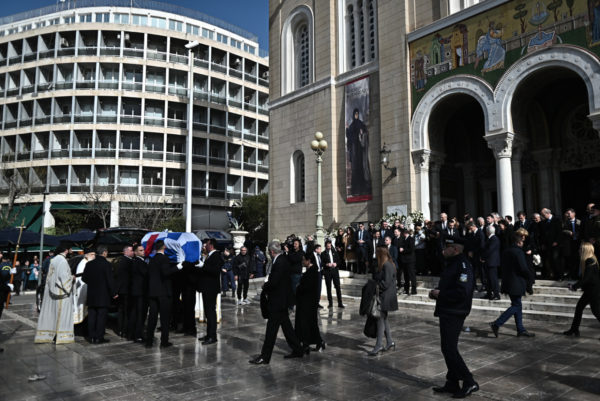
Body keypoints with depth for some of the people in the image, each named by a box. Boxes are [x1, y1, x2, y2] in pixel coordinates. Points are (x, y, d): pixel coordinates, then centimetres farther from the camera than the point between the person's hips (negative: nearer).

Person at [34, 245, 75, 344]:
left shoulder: (53, 260, 9)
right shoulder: (62, 260, -16)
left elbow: (51, 275, 14)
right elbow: (64, 276, -19)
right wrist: (71, 277, -2)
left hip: (52, 290, 8)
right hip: (61, 291, -8)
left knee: (50, 312, 12)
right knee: (61, 311, -1)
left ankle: (45, 335, 16)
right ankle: (61, 335, 2)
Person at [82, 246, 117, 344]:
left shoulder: (89, 264, 4)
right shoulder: (106, 264, -13)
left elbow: (84, 278, 9)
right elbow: (110, 280, -14)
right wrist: (113, 293, -5)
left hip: (91, 295, 5)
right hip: (103, 295, -5)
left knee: (91, 316, 11)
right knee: (101, 316, 2)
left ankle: (92, 337, 16)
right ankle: (99, 337, 4)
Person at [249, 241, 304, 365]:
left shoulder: (279, 263, -22)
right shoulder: (282, 260, 9)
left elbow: (273, 282, -27)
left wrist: (264, 286, -9)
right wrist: (267, 284, 3)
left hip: (278, 301, -10)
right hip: (281, 300, 10)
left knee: (271, 329, -2)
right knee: (286, 326, 18)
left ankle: (264, 357, 6)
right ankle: (297, 350, 27)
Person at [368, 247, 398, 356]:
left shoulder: (387, 266, -17)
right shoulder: (383, 265, 14)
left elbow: (386, 283, -22)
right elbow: (377, 278, 17)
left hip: (385, 298, -10)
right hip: (382, 297, 10)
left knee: (381, 319, -6)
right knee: (383, 319, 15)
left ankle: (379, 345, -2)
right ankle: (389, 341, 25)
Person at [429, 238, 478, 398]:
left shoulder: (463, 265, -18)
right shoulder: (451, 264, 15)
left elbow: (462, 292, -28)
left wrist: (440, 294, -18)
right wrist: (436, 292, 5)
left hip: (454, 314, -10)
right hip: (447, 312, 10)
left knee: (449, 349, -8)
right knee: (448, 349, 15)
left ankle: (469, 382, 2)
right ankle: (452, 384, 25)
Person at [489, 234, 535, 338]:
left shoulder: (506, 251, 10)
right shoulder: (518, 252, -16)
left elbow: (502, 266, 15)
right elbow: (524, 268, -18)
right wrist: (530, 279, -1)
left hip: (507, 282, 9)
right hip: (516, 284, -9)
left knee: (517, 306, 14)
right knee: (516, 306, -3)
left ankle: (521, 330, 19)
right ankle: (497, 324, -8)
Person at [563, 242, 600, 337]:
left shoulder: (590, 261, -19)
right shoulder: (587, 261, 9)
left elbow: (586, 278, -23)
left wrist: (575, 286, -18)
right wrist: (576, 286, 10)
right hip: (589, 290, 10)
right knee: (579, 307, 11)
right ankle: (574, 330, 18)